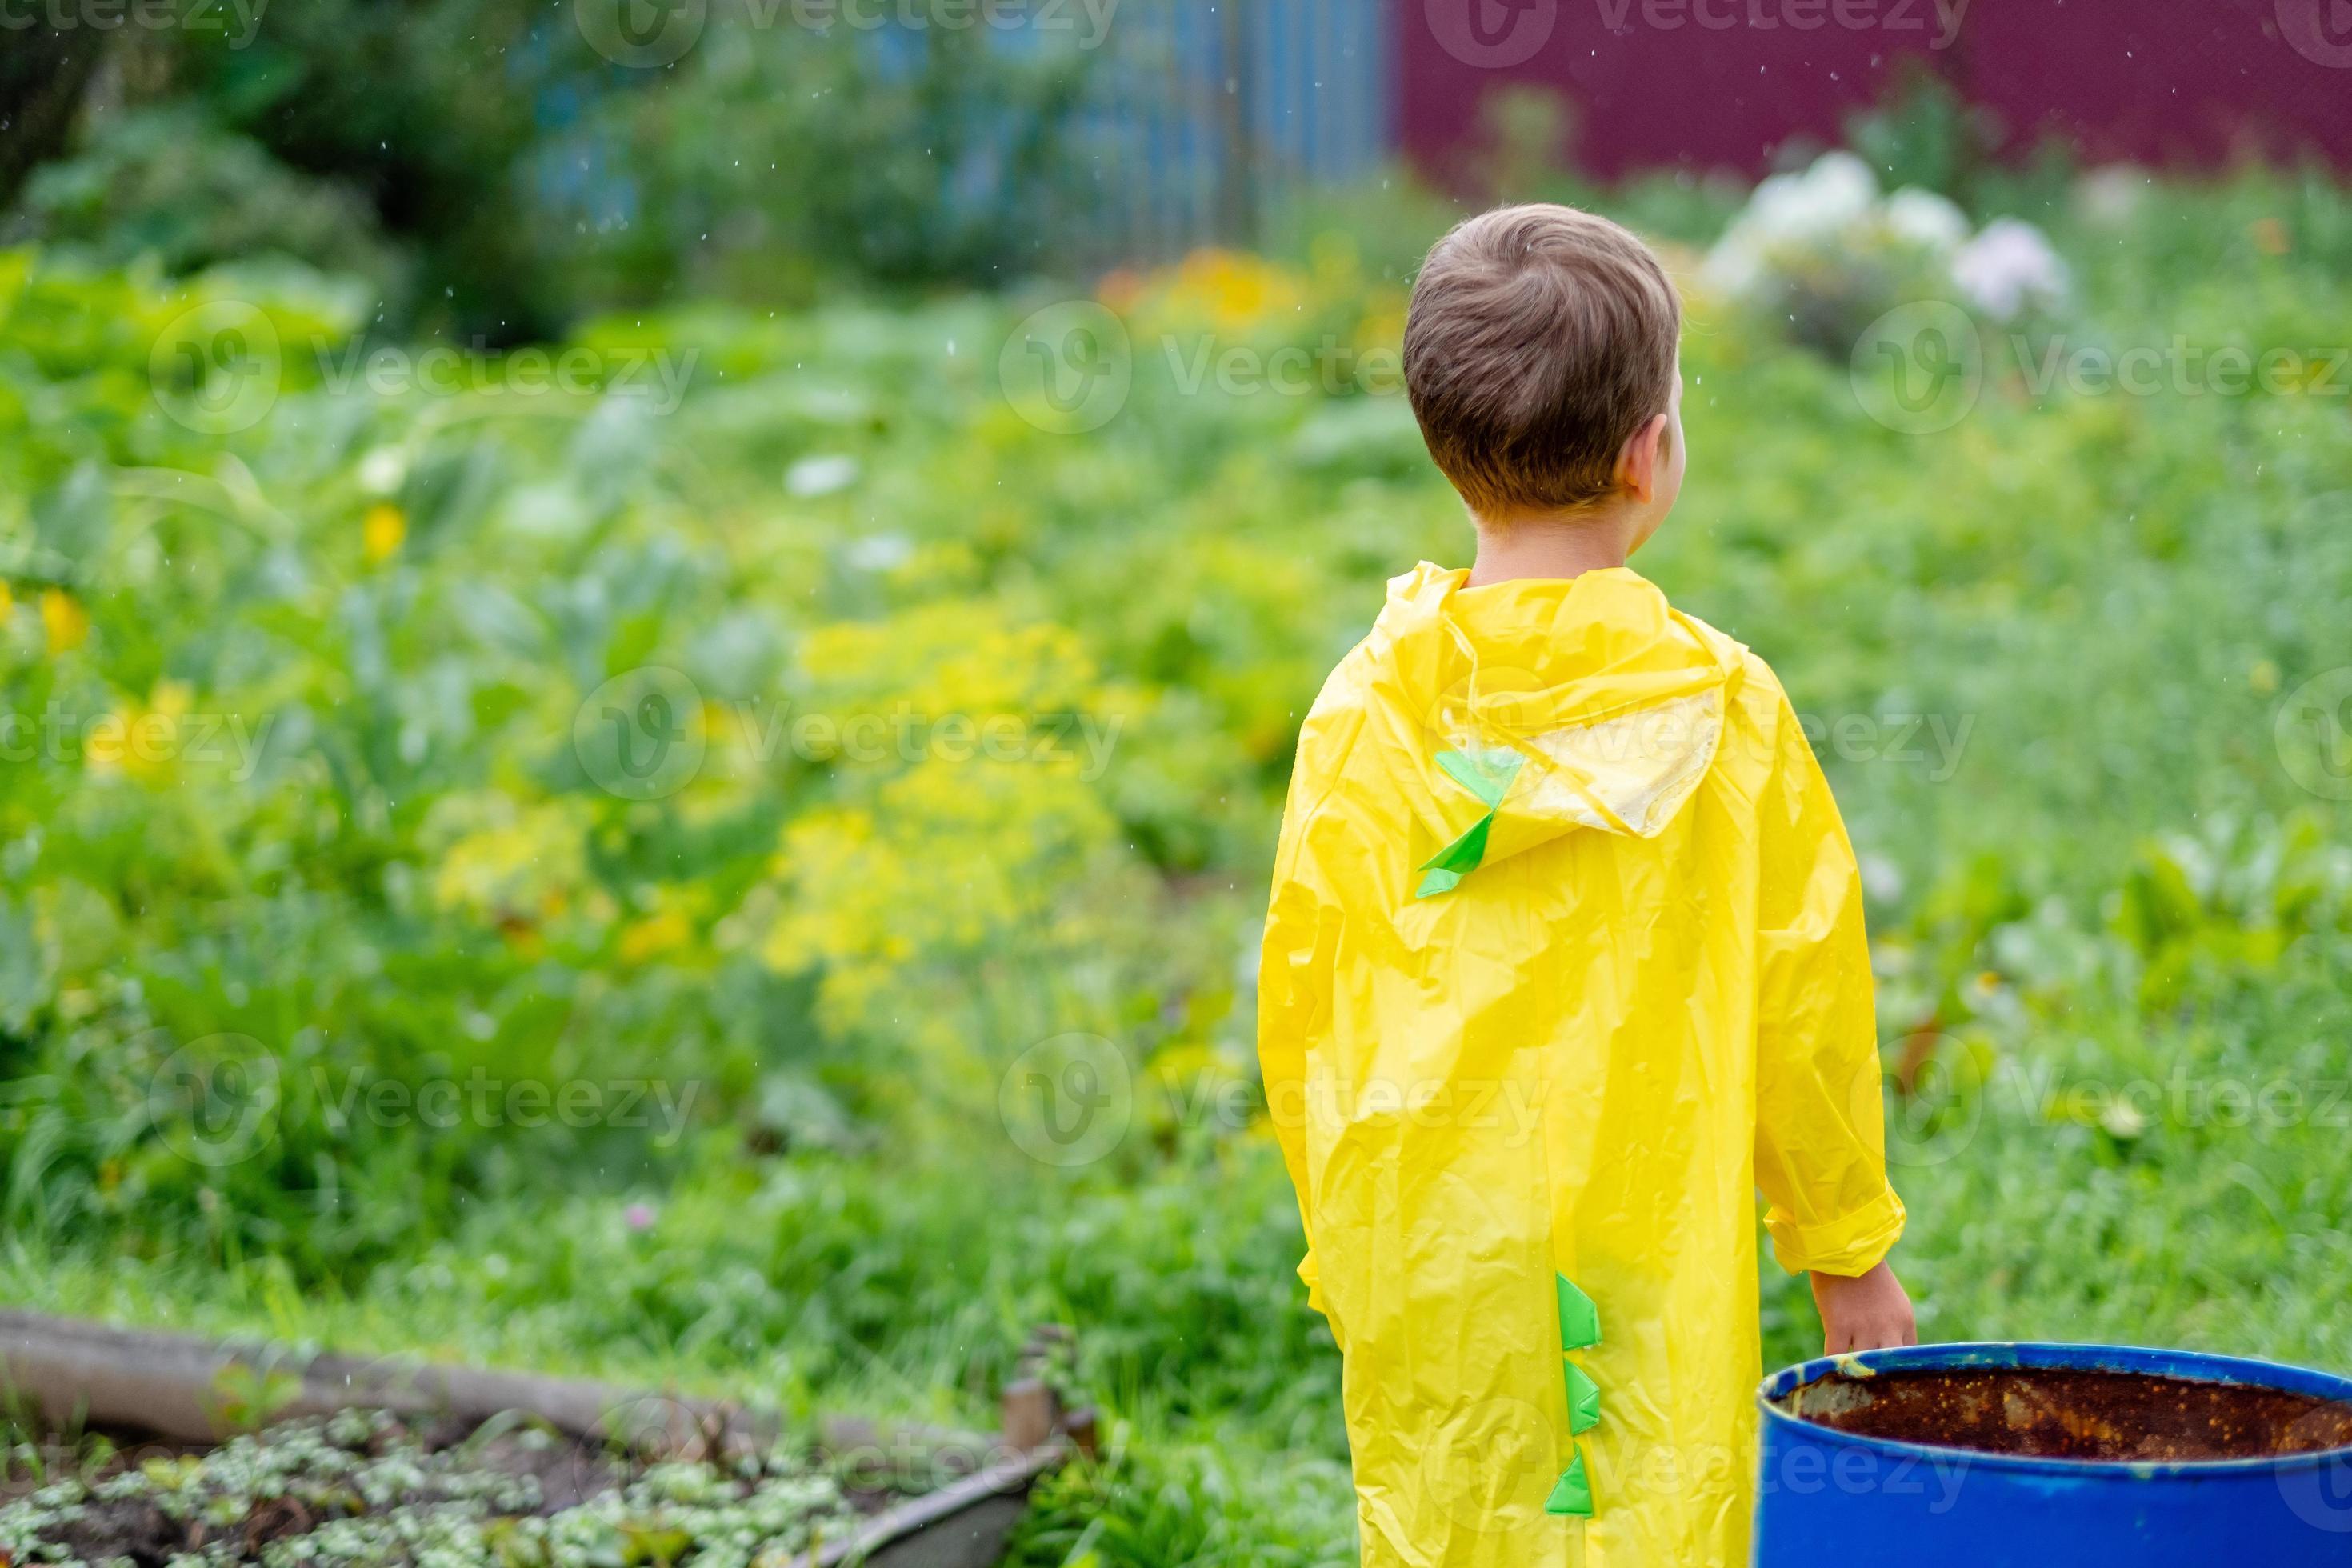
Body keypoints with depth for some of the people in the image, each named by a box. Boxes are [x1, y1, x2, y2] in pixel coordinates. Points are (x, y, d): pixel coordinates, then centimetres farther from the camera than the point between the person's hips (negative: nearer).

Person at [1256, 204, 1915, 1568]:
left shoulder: (1365, 711, -2)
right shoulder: (1727, 711, -7)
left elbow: (1306, 1002, 3)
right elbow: (1806, 998, -2)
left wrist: (1344, 1249, 16)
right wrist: (1850, 1251, 9)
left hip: (1427, 1273, 3)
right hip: (1652, 1276, -2)